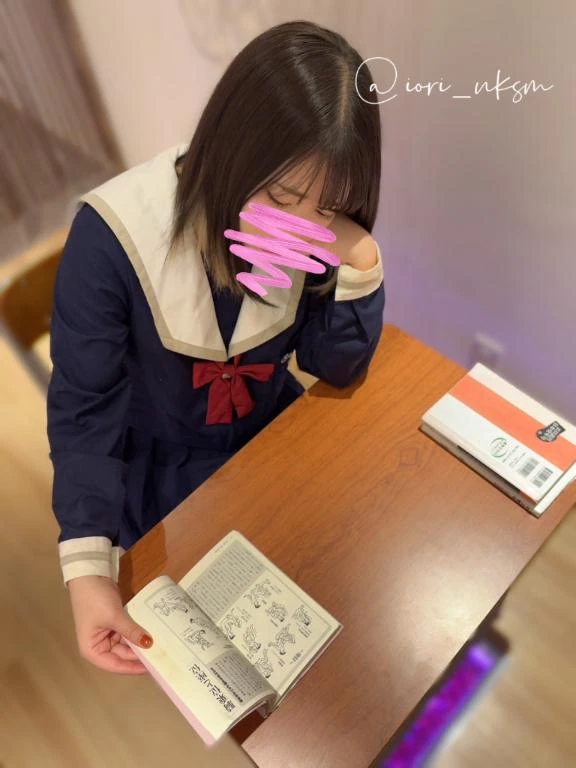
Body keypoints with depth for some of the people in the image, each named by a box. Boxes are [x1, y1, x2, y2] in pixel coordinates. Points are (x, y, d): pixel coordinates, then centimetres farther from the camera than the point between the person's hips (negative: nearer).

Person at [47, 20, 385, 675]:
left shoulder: (314, 228, -18)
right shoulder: (113, 236, -28)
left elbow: (337, 369, -12)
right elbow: (85, 408, -21)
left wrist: (359, 263, -31)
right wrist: (89, 567, -31)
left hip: (272, 435, 4)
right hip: (162, 467, -3)